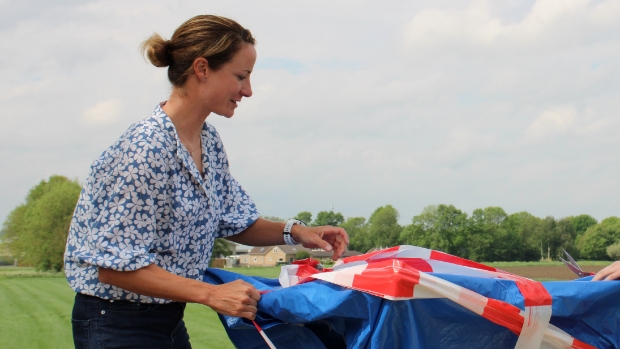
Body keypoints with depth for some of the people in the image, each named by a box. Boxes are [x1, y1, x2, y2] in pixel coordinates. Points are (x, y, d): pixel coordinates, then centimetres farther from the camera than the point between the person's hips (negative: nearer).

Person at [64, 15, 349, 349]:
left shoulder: (208, 141, 3)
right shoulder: (147, 147, -24)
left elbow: (235, 222, 13)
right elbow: (116, 265, -26)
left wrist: (293, 231, -4)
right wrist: (211, 294, -28)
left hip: (169, 320, 9)